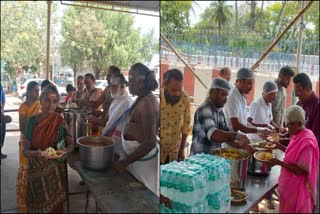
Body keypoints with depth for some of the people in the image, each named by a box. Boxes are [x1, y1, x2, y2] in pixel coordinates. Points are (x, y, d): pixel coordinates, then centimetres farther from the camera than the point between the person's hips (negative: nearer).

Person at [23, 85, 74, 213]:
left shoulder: (60, 122, -6)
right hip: (37, 170, 0)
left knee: (56, 204, 12)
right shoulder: (32, 121, -7)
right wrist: (35, 153, -27)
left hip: (56, 170, 0)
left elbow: (70, 144, 2)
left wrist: (66, 151, -20)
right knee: (38, 205, 10)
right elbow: (26, 150, -6)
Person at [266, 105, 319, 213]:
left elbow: (302, 170, -25)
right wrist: (280, 147, 5)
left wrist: (279, 162, -28)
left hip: (297, 189, -9)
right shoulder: (298, 135, 3)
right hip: (290, 185, 9)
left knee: (291, 210, 8)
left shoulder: (307, 141, -26)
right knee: (286, 209, 21)